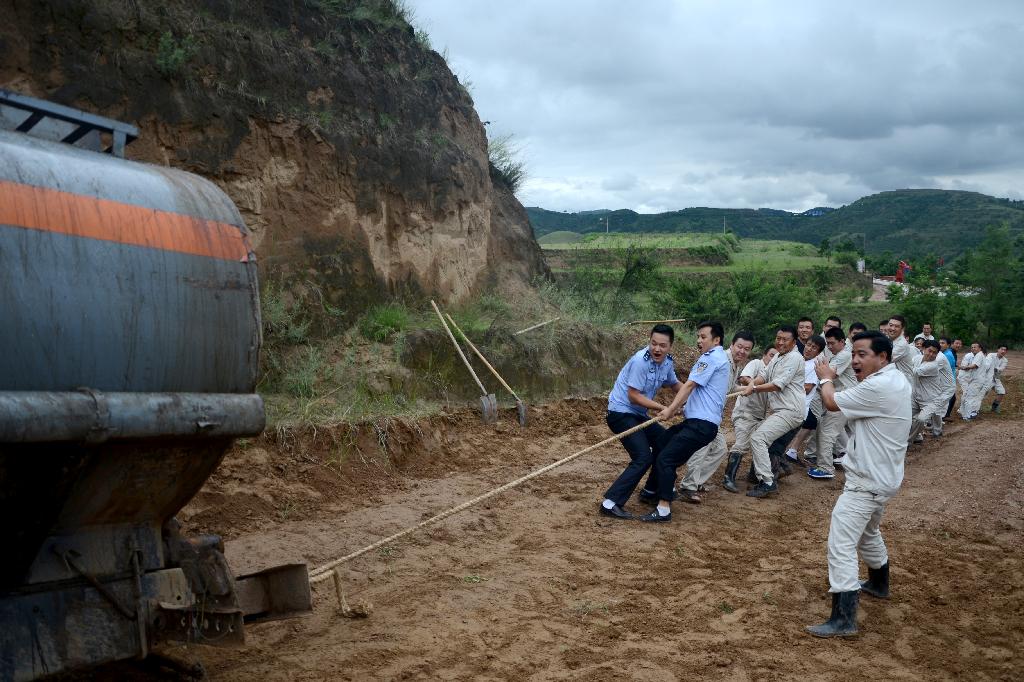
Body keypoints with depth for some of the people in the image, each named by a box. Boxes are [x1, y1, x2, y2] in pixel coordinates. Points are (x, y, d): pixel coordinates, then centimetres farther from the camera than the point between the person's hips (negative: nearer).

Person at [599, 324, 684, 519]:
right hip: (621, 413, -9)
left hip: (637, 415, 9)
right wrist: (662, 408, -22)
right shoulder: (641, 360, -23)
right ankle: (611, 503, -22)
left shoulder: (668, 362, 3)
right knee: (643, 457, -20)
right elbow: (633, 395, -23)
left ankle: (652, 491, 33)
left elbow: (676, 385, 22)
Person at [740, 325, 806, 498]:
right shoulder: (777, 358, 19)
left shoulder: (794, 358, -12)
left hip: (790, 411, -10)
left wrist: (754, 389, -12)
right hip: (779, 411, 10)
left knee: (757, 438, -20)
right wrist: (752, 383, -8)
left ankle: (767, 483, -21)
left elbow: (778, 385, -18)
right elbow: (764, 375, 13)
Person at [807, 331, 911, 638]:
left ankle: (844, 619, -13)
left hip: (868, 482, -11)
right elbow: (851, 403, 11)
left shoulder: (878, 387, -27)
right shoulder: (896, 380, 6)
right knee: (868, 532, 31)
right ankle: (879, 584, 52)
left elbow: (832, 403, -18)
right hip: (883, 476, 11)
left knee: (841, 545, -12)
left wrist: (826, 379, 1)